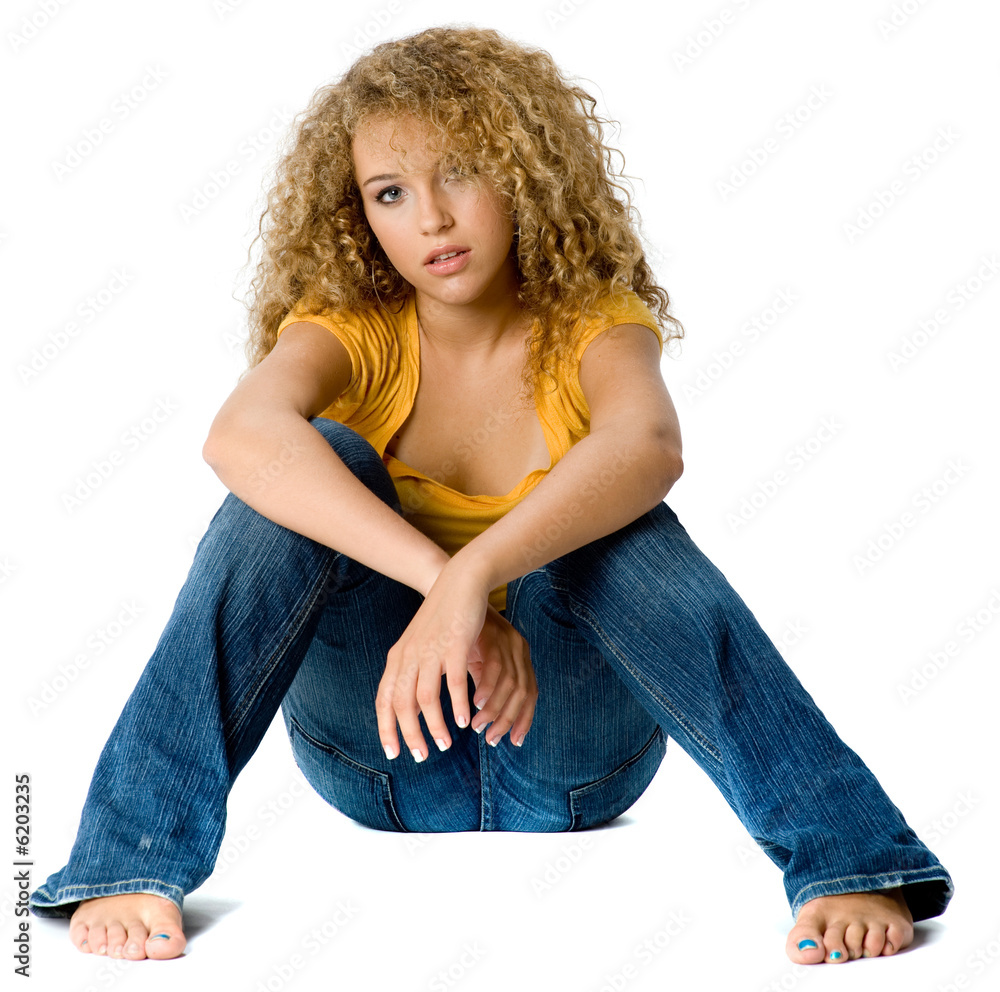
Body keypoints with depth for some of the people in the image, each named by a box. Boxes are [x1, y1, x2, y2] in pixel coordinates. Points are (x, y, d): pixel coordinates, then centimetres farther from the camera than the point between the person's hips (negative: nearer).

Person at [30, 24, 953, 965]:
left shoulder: (596, 326, -9)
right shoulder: (349, 329, -8)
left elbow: (648, 446, -35)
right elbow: (239, 434, -33)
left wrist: (474, 577, -51)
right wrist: (439, 575, -45)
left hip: (563, 749, 0)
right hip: (383, 745, 1)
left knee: (614, 520, -28)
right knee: (322, 464, -23)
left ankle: (845, 856, -33)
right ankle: (134, 857, -28)